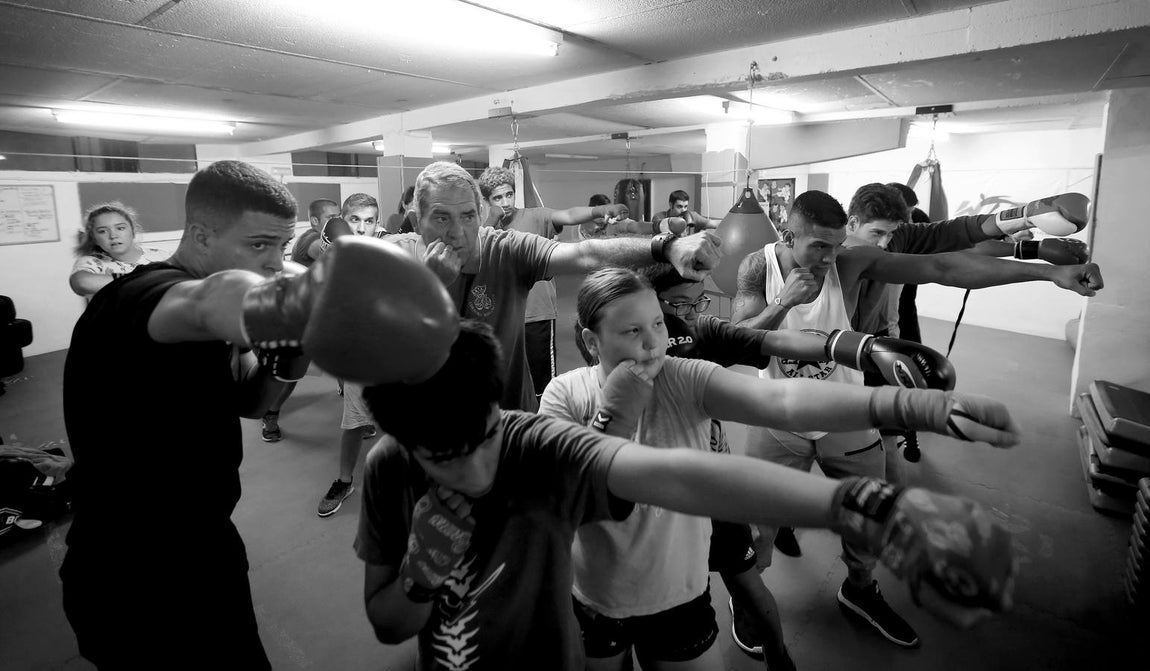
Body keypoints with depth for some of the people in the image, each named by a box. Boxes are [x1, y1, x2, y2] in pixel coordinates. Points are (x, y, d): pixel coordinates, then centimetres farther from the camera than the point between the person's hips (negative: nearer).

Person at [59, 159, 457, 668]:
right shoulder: (142, 294, -25)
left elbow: (246, 399, 7)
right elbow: (206, 302, -50)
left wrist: (284, 358, -13)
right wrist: (277, 305, -71)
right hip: (136, 588, -8)